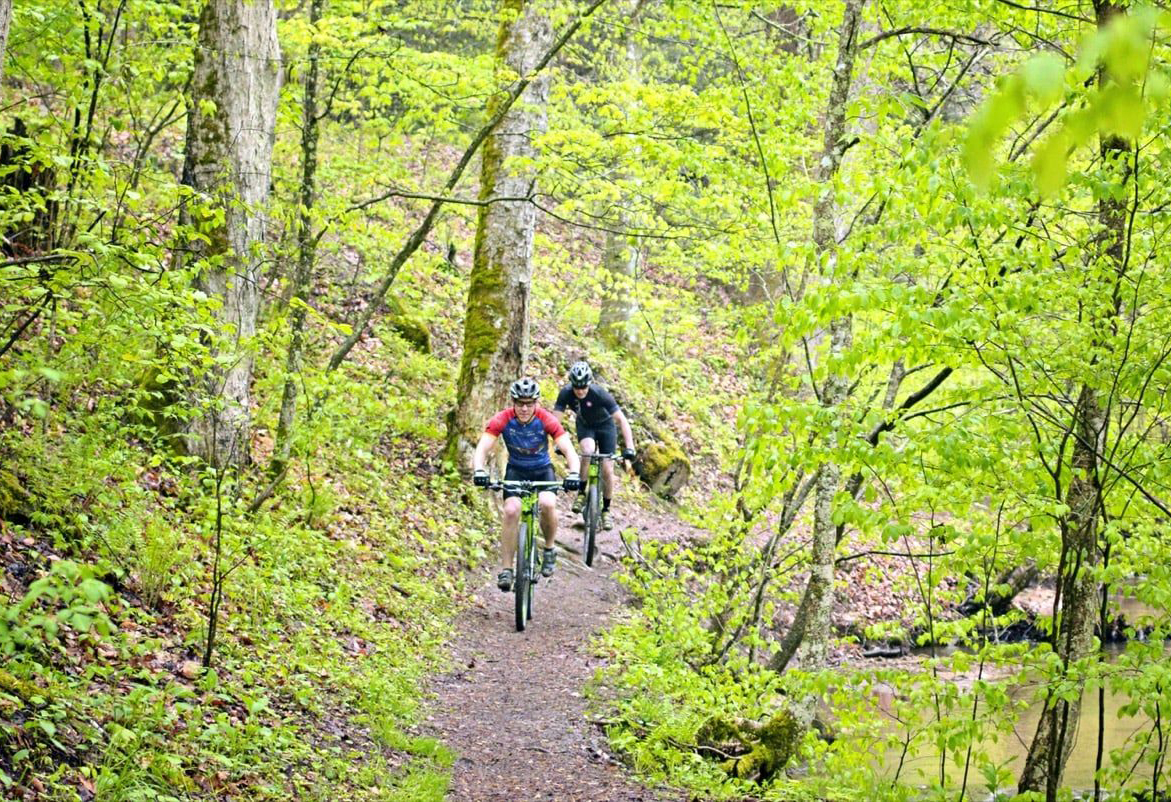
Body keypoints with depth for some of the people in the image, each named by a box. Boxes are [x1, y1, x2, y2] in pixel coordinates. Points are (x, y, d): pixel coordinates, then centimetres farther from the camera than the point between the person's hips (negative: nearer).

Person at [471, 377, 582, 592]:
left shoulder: (546, 420, -24)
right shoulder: (502, 419, -23)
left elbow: (568, 449, -30)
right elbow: (482, 448, -30)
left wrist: (574, 473, -49)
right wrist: (479, 471, -50)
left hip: (542, 469, 0)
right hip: (516, 470, 0)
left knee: (548, 503, -30)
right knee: (511, 510, -25)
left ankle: (549, 549, -1)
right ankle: (506, 570, -14)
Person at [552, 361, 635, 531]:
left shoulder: (600, 394, -34)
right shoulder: (566, 393, -28)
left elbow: (622, 420, -33)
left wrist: (629, 448, -41)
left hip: (605, 425, -1)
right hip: (584, 426, 1)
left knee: (607, 470, -8)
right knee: (588, 450, -32)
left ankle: (606, 509, 12)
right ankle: (581, 492, -16)